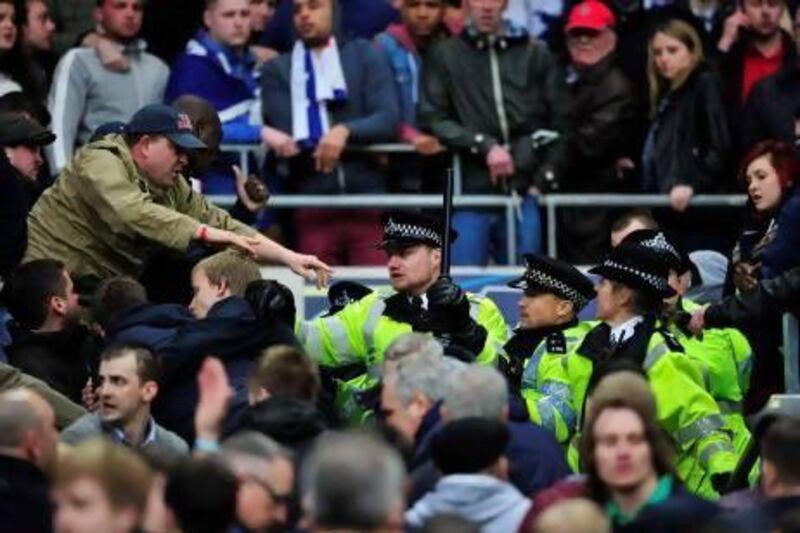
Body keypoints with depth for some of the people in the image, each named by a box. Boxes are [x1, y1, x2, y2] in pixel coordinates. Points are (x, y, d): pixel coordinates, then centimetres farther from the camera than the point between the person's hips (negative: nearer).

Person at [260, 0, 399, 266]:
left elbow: (389, 119, -1)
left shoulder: (366, 55, 12)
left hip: (368, 200, 0)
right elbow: (284, 134, 1)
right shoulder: (277, 70, 12)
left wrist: (346, 131, -17)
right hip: (312, 203, 0)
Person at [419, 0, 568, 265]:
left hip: (524, 195, 1)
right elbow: (433, 118, 0)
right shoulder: (445, 55, 7)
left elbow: (560, 122, 9)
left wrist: (544, 179, 0)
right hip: (471, 193, -1)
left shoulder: (537, 55, 10)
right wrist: (484, 145, -10)